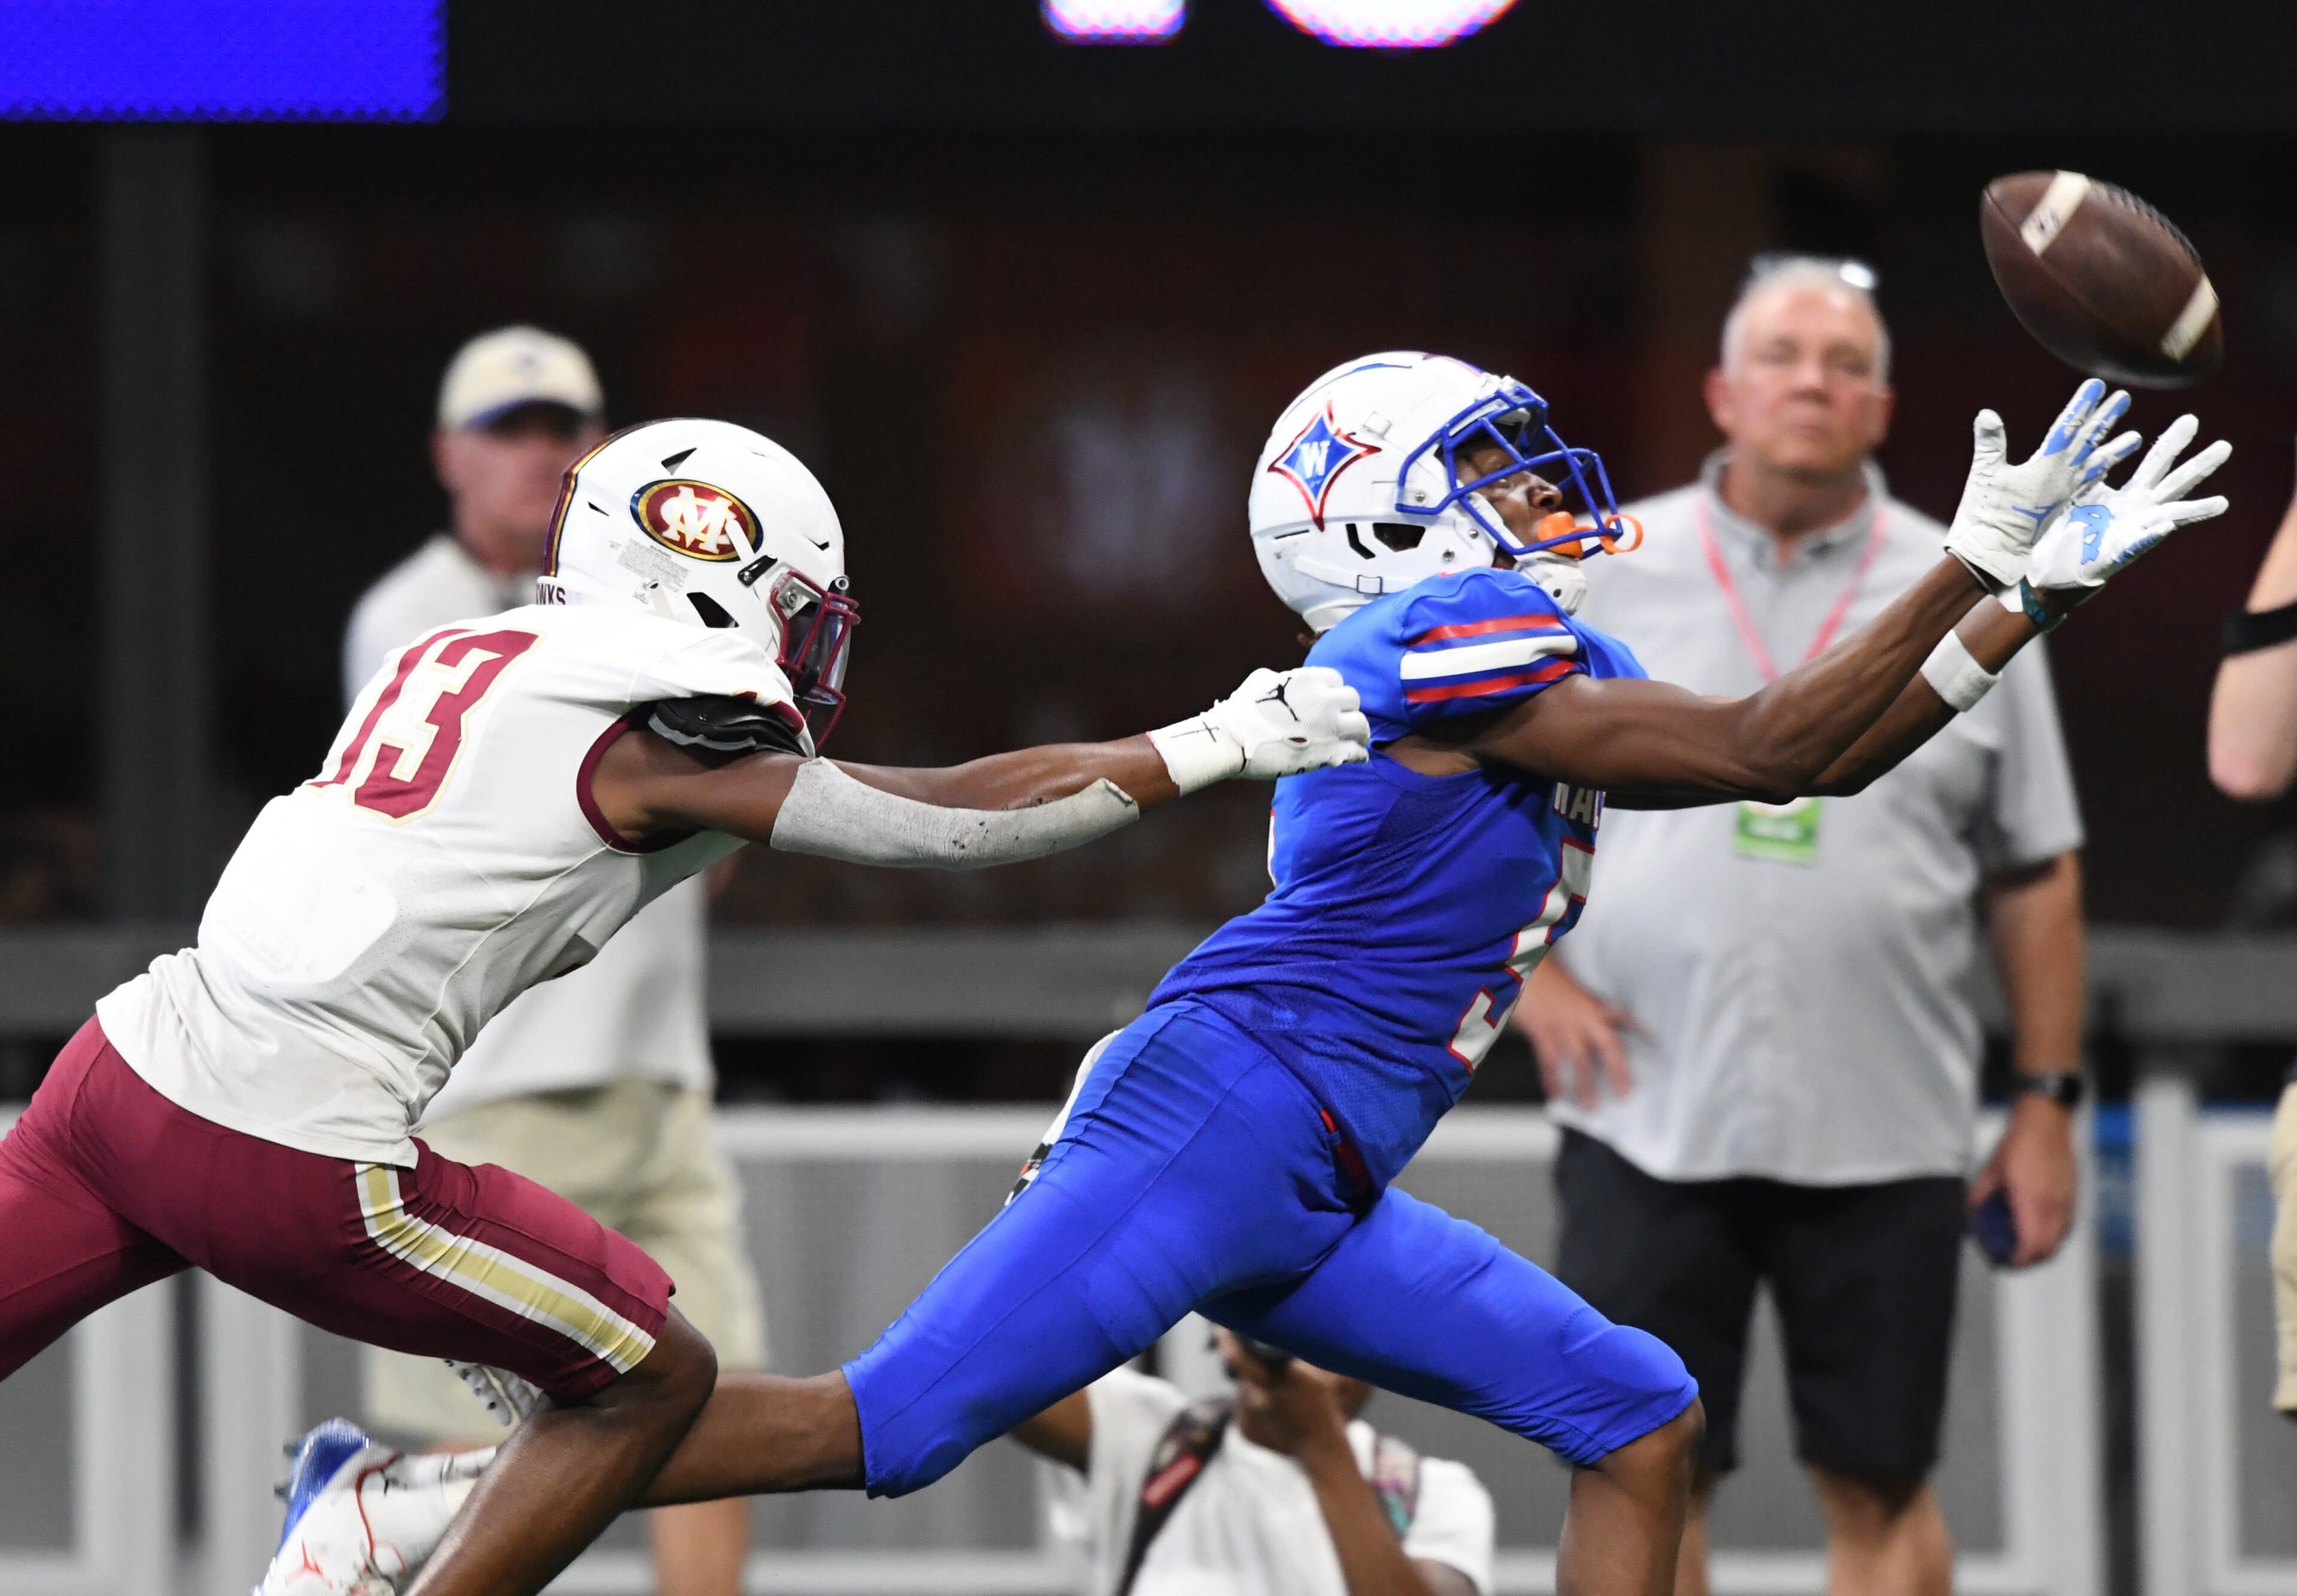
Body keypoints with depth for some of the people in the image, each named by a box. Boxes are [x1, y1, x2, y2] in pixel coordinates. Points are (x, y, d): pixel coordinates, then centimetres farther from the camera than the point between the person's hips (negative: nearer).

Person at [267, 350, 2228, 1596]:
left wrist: (2033, 586, 17)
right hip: (1215, 1122, -10)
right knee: (884, 1428, -16)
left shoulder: (1543, 658, 18)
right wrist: (1978, 560, -8)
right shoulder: (1444, 637, -10)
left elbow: (1822, 758, 22)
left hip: (1309, 1202, 10)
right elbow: (1770, 750, -12)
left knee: (1637, 1419, 8)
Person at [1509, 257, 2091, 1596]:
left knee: (1883, 1484, 4)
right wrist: (1530, 974, -3)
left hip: (1886, 1133, 0)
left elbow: (2036, 873, 8)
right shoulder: (1605, 573, 3)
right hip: (1651, 1121, 0)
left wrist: (2047, 1102, 4)